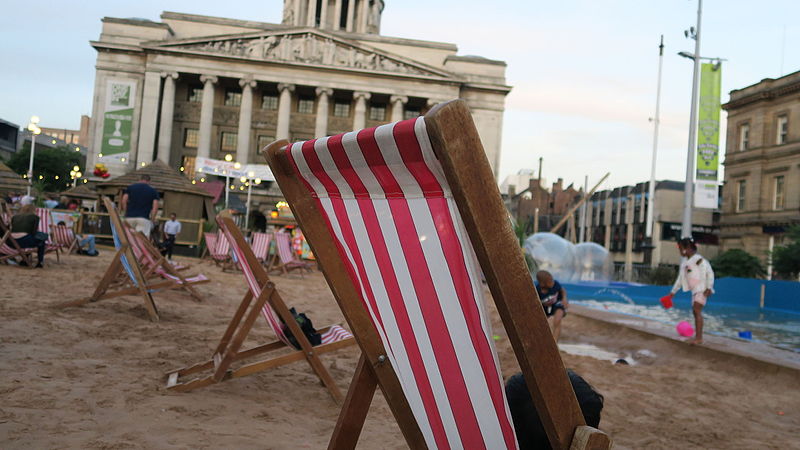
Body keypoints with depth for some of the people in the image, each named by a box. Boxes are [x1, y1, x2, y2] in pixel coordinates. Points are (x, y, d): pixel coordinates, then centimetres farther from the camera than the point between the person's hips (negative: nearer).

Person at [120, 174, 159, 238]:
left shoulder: (130, 187, 15)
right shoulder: (153, 191, 10)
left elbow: (124, 201, 4)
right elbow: (155, 207, -1)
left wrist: (126, 213, 10)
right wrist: (151, 219, 4)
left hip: (129, 217, 2)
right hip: (144, 218, -2)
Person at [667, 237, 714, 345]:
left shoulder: (698, 259, -11)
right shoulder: (685, 261, 15)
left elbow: (710, 272, -14)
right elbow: (680, 278, 21)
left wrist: (709, 288, -22)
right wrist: (673, 292, 22)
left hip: (702, 289, -9)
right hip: (694, 290, 9)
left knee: (697, 310, -17)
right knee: (695, 312, 10)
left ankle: (699, 338, -21)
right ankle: (697, 337, 16)